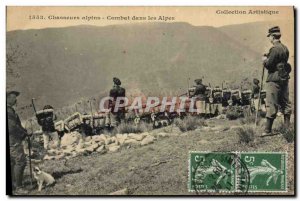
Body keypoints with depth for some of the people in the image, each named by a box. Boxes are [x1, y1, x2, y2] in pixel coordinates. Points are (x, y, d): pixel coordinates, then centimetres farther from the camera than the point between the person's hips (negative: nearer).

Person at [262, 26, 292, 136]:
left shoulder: (274, 49, -17)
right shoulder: (285, 48, 10)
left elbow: (268, 65, -18)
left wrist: (265, 60, 2)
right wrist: (269, 58, 11)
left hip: (274, 79, -8)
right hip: (285, 78, 9)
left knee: (271, 105, -6)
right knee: (285, 103, 14)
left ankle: (268, 130, -4)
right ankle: (287, 126, 20)